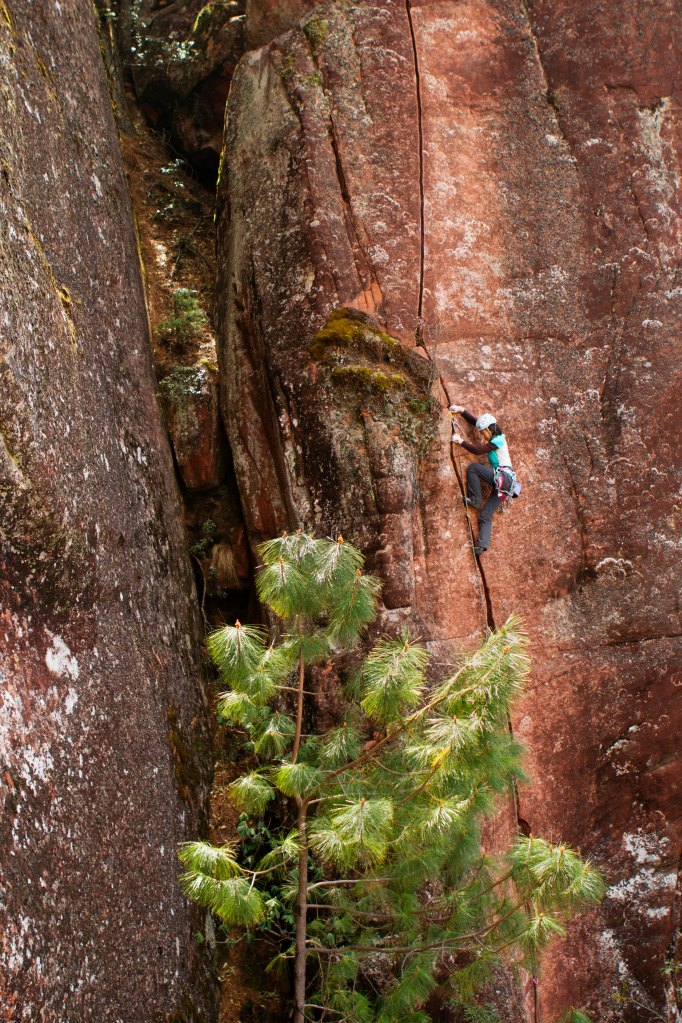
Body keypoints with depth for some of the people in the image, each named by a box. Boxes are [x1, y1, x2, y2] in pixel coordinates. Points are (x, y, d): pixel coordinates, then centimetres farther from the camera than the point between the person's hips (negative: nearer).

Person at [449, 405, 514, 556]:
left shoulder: (498, 440, -8)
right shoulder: (496, 436, 18)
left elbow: (477, 450, -12)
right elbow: (475, 421, 24)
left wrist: (461, 441, -5)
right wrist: (461, 410, 19)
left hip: (503, 477, -9)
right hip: (502, 482, 9)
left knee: (472, 467, -14)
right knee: (485, 516, -2)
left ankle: (475, 500, -11)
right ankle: (482, 544, -14)